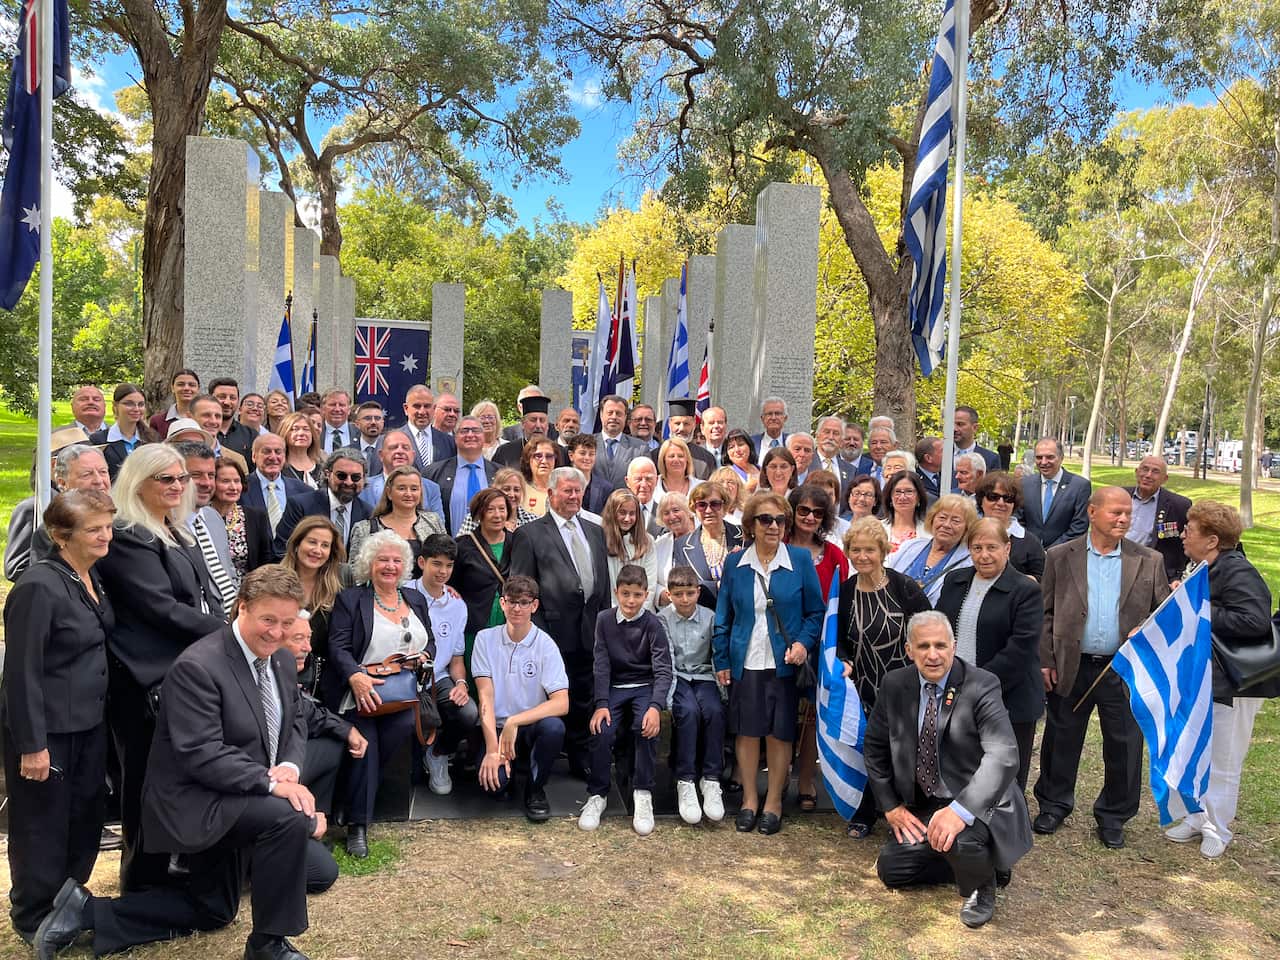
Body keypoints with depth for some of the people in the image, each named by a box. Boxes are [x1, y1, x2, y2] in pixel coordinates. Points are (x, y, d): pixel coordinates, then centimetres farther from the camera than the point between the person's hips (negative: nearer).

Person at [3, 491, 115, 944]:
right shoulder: (39, 587, -22)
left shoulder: (91, 577, 4)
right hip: (49, 728, -8)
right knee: (43, 825, 9)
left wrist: (100, 711, 13)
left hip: (90, 723, 8)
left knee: (87, 817, 18)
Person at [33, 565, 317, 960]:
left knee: (212, 911, 21)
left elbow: (294, 721, 9)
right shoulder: (198, 666, -25)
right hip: (195, 798, -9)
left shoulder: (282, 659, 0)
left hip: (234, 799, 9)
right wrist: (271, 783, -33)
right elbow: (202, 754, -29)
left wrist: (289, 766, -12)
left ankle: (88, 910, 27)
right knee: (291, 818, -31)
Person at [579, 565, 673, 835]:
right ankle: (597, 795, -6)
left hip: (645, 687, -2)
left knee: (647, 727, -31)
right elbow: (601, 664, -2)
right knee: (601, 731, -24)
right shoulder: (604, 620, 1)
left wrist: (656, 706, -27)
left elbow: (663, 670, -11)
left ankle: (642, 795, -17)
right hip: (614, 688, 2)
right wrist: (601, 704, -14)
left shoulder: (653, 625, -6)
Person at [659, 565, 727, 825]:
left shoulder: (710, 617, 3)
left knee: (714, 710, -30)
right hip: (676, 677, -2)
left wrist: (723, 690, -8)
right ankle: (685, 782, -24)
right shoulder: (662, 619, -2)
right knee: (688, 710, -32)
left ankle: (710, 780, -20)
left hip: (703, 676, 2)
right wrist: (669, 696, -17)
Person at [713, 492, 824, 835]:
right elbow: (724, 616, 7)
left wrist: (803, 642, -14)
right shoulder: (734, 563, 3)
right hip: (745, 663, 1)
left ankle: (773, 802, 22)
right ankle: (749, 799, 23)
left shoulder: (801, 559, -2)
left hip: (784, 662, -1)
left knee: (780, 733, 6)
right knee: (747, 731, 6)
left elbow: (816, 611, 2)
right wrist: (721, 661, 3)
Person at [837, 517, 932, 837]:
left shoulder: (903, 586, -12)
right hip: (862, 687, 3)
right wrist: (845, 663, -11)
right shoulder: (843, 592, -1)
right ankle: (864, 814, 30)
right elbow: (839, 641, 7)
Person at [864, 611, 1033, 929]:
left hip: (978, 803, -5)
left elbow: (1004, 756, -29)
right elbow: (875, 747, 7)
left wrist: (961, 810, -40)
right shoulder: (894, 686, -4)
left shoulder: (982, 686, -18)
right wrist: (891, 805, -2)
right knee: (890, 870, 0)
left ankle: (981, 886, 2)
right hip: (923, 806, 5)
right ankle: (968, 862, 21)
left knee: (959, 840, -34)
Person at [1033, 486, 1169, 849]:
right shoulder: (1060, 557, -1)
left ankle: (1113, 815, 27)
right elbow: (1045, 613, 1)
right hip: (1070, 668, 0)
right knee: (1061, 740, 12)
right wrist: (1045, 660, -3)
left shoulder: (1149, 561, 2)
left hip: (1124, 669, 1)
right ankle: (1054, 804, 30)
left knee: (1124, 745, 8)